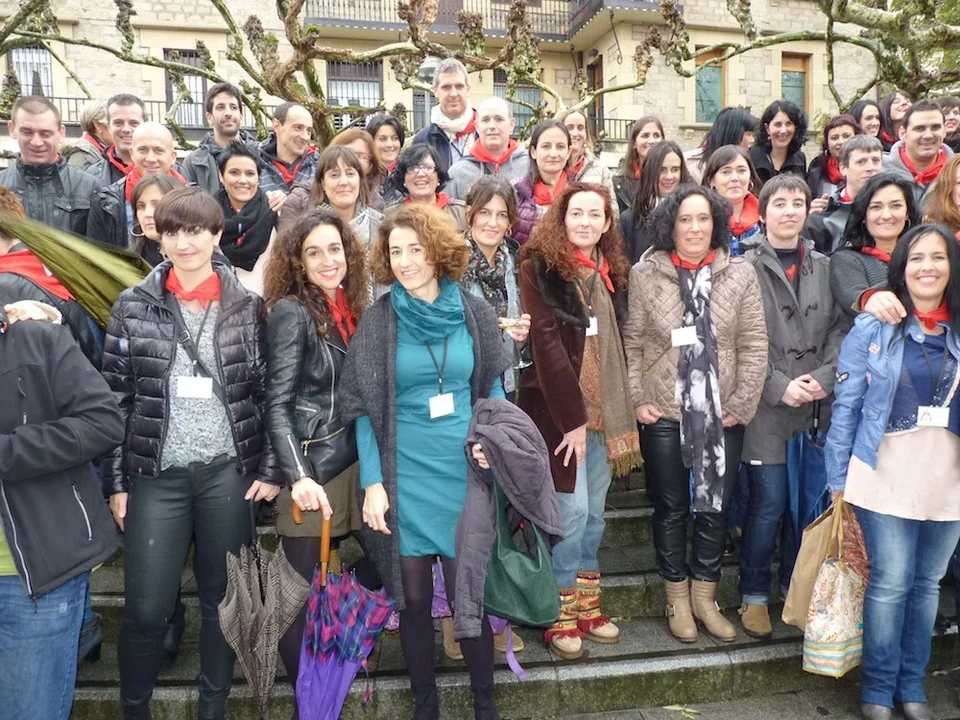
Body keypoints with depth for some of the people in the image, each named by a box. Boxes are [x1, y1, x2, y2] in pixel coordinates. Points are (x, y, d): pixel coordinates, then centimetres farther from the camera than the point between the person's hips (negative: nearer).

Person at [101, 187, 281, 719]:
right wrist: (116, 481, 1)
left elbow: (268, 393, 3)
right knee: (145, 608, 4)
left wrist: (270, 468, -2)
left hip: (228, 473, 0)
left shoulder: (247, 306, 2)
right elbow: (114, 399, 3)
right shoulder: (132, 306, 2)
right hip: (157, 476, 0)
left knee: (222, 599, 12)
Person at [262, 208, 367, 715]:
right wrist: (298, 475, -28)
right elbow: (276, 404, -17)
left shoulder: (349, 308, 9)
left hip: (350, 460, 7)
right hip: (310, 467, -7)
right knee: (298, 586, 5)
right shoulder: (291, 311, -11)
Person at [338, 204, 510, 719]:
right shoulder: (378, 320, -3)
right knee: (414, 598, 11)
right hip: (404, 477, 0)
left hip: (466, 471, 1)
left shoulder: (474, 312, 0)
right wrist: (372, 482, -7)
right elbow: (364, 408, -2)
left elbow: (493, 386, 9)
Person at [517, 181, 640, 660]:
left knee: (595, 511, 12)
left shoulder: (611, 271, 13)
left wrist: (620, 409, 5)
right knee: (572, 509, -4)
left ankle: (587, 605, 27)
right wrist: (572, 417, -16)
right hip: (558, 408, -6)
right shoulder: (541, 267, -7)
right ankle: (561, 615, 13)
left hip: (603, 409, 6)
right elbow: (546, 343, -14)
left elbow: (616, 342, 14)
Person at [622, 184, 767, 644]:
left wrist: (741, 404, -6)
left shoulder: (740, 274, 0)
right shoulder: (645, 274, -3)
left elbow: (754, 345, -1)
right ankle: (677, 599, 30)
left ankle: (705, 598, 31)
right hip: (663, 414, -1)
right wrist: (637, 399, -7)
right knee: (671, 508, 12)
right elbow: (631, 342, -1)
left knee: (714, 508, 12)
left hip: (722, 415, 2)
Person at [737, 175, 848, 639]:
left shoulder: (824, 268, 10)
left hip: (815, 408, 4)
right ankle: (755, 595, 19)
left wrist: (824, 377, -7)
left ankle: (796, 586, 32)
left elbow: (840, 329, 8)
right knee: (768, 503, 0)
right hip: (765, 408, -4)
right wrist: (779, 387, -12)